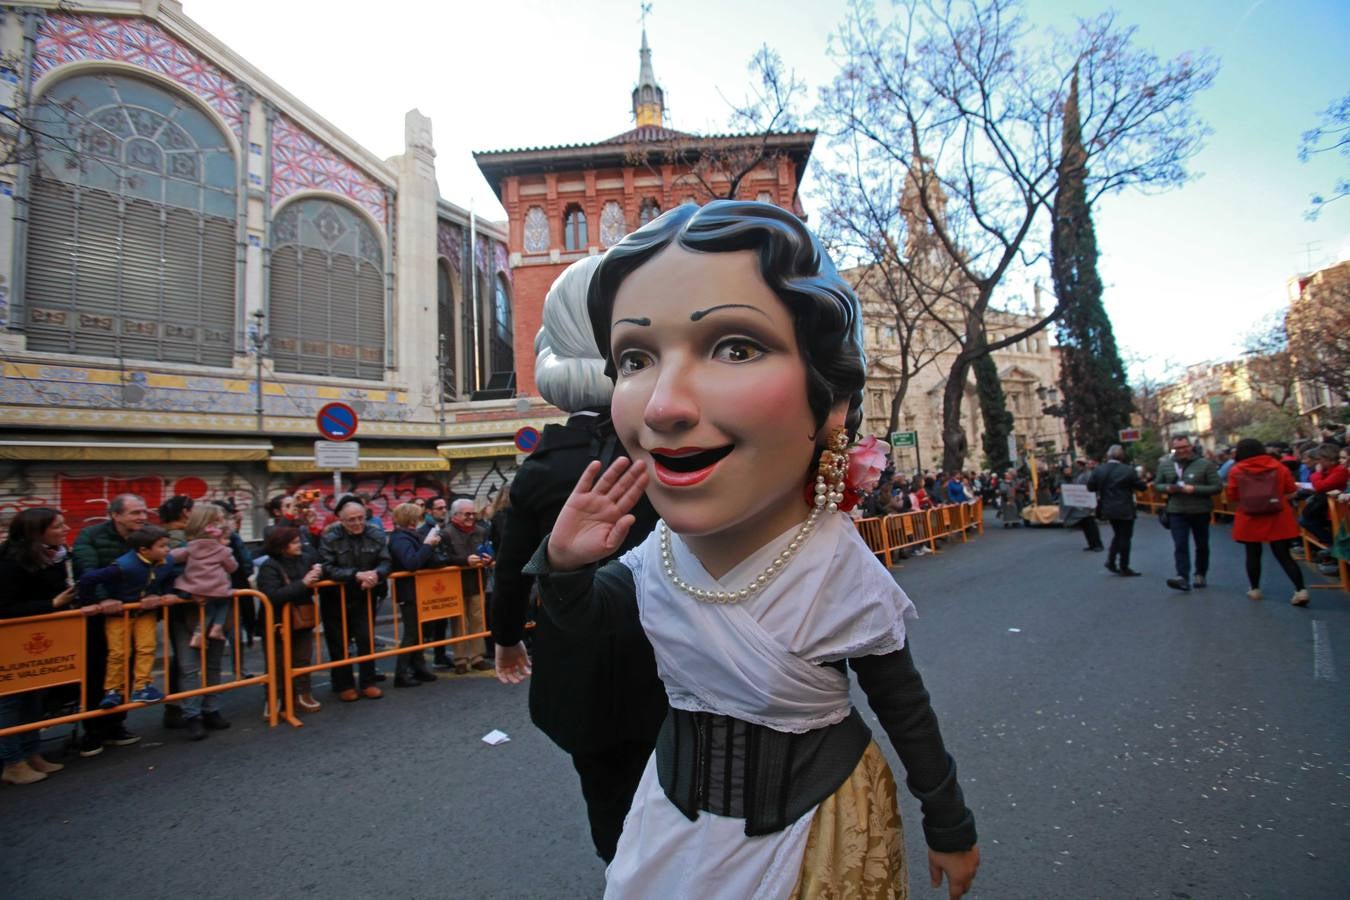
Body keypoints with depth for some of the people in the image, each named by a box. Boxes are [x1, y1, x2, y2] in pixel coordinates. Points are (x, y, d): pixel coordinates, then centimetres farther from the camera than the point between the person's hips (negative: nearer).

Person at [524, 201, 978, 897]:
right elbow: (584, 613, 2)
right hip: (677, 805, 4)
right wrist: (563, 563, -20)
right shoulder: (658, 554, -17)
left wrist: (950, 829, 4)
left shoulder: (844, 581, -28)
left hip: (812, 823, -3)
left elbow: (906, 714, -11)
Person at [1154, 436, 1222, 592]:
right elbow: (1156, 485, 11)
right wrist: (1167, 488, -11)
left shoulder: (1205, 464, -6)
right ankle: (1183, 578, -12)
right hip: (1176, 512, 1)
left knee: (1202, 545, 14)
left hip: (1200, 512, -1)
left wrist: (1195, 489, -21)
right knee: (1180, 545, -8)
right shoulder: (1165, 465, 3)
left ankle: (1201, 575, 30)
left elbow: (1217, 486, -9)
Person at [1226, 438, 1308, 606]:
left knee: (1253, 555, 11)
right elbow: (1291, 491, 4)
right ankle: (1301, 590, -3)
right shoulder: (1278, 467, 1)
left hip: (1249, 520, -1)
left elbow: (1232, 496, -2)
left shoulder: (1236, 471, -6)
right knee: (1283, 555, 5)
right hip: (1278, 519, 1)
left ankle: (1254, 589, 20)